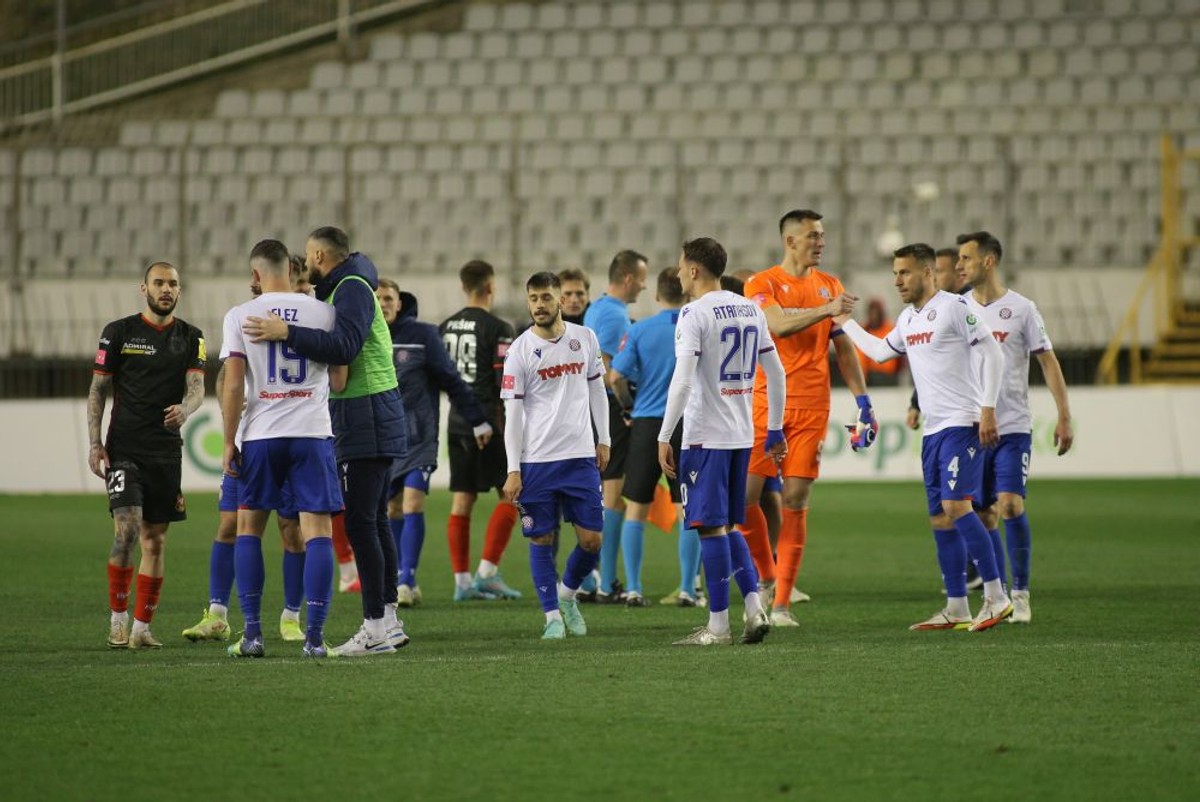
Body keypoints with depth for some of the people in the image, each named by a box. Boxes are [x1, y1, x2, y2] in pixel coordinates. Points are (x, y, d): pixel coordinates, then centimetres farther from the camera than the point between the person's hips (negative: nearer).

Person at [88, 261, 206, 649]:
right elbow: (98, 389, 3)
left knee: (155, 541, 4)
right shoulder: (119, 333, 1)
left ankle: (141, 627, 11)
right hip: (123, 449, -3)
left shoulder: (190, 337, 8)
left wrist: (184, 408, -27)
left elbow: (197, 386, -3)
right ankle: (117, 618, -5)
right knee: (127, 530, -17)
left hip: (166, 450, 3)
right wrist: (94, 444, -5)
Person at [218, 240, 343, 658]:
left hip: (260, 435, 0)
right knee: (318, 530, 1)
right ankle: (314, 636, -7)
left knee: (248, 529, 13)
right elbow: (339, 381, 3)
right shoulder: (323, 313, 1)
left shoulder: (240, 316, -1)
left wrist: (229, 443, 0)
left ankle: (252, 633, 7)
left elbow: (233, 386, -6)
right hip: (312, 432, 0)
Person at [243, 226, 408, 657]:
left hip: (365, 420, -11)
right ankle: (388, 619, 16)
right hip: (368, 420, 11)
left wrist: (287, 333, -29)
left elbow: (344, 347, -26)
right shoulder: (343, 289, 20)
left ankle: (377, 627, -11)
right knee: (374, 521, 12)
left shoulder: (352, 288, -12)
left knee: (360, 521, -11)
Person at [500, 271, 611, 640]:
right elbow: (512, 412, -4)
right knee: (541, 539, 1)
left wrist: (603, 439, 13)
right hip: (536, 459, -2)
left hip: (580, 455, 2)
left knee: (591, 539, 0)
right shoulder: (520, 350, -4)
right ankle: (552, 615, 11)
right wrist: (513, 470, -7)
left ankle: (567, 594, 26)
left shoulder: (585, 339, 4)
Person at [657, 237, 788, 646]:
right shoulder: (751, 310, 11)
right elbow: (776, 373, 15)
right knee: (728, 526, 17)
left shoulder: (694, 314, -12)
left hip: (706, 435, -7)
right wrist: (775, 430, 22)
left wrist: (664, 438, -16)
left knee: (711, 527, -2)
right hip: (742, 435, 7)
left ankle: (718, 624, -1)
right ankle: (754, 607, 5)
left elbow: (682, 381, -19)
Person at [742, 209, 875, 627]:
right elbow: (779, 324, -18)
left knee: (795, 502, -2)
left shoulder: (830, 286, 13)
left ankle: (781, 603, 0)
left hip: (812, 407, 2)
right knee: (744, 496, -6)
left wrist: (862, 400, 9)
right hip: (766, 402, -2)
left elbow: (844, 348, 15)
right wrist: (825, 310, -28)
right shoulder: (761, 284, 0)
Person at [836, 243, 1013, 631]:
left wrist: (987, 409, -17)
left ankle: (996, 597, -13)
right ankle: (956, 610, 10)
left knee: (955, 507, -17)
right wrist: (845, 323, 32)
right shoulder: (907, 319, 16)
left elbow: (992, 353, -11)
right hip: (933, 429, 8)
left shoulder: (954, 307, -9)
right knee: (940, 520, 6)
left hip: (962, 424, -8)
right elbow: (880, 351, 33)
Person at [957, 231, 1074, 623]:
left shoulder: (1021, 308, -2)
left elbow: (1048, 362, 1)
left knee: (1010, 507, -15)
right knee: (983, 516, 3)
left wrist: (1064, 417, -4)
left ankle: (1020, 595, -5)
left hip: (1014, 426, -3)